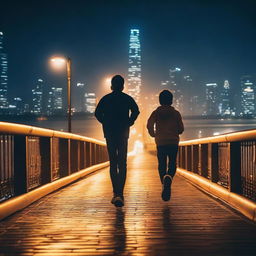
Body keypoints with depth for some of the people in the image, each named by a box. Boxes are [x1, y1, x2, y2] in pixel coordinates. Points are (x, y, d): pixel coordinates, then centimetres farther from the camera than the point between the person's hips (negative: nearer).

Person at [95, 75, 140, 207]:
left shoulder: (105, 99, 7)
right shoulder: (127, 98, 3)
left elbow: (97, 113, -4)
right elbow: (135, 111, -12)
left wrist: (106, 124, 7)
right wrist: (129, 123, -1)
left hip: (109, 133, 1)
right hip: (123, 134, -1)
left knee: (113, 163, 10)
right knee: (122, 164, -1)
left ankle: (116, 193, 6)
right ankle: (119, 194, -13)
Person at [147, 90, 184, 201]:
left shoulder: (156, 112, 1)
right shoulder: (176, 113, 2)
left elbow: (149, 125, -11)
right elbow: (181, 128, 1)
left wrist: (153, 134, 7)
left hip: (161, 142, 0)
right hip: (173, 142, 0)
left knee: (162, 164, 11)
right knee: (172, 164, 5)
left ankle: (164, 186, 4)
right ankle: (169, 177, -28)